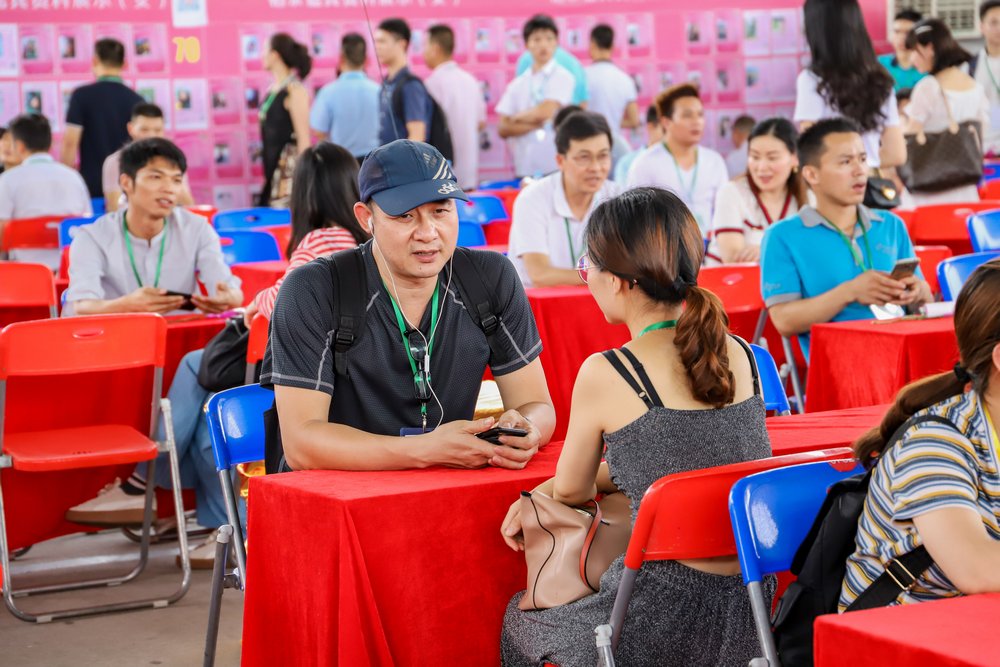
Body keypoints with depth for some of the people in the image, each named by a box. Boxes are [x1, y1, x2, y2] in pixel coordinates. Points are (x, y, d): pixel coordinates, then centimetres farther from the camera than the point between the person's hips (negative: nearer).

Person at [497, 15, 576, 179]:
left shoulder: (562, 77, 0)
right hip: (524, 169, 4)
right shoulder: (517, 85, 11)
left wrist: (517, 118, 5)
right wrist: (536, 124, -9)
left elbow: (546, 111, -11)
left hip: (556, 168, -4)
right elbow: (503, 128, 4)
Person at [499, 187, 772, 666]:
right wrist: (540, 495, 25)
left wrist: (544, 492, 28)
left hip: (667, 621, -6)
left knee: (519, 618, 25)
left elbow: (572, 489, 3)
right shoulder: (737, 354, 4)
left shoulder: (604, 374, -13)